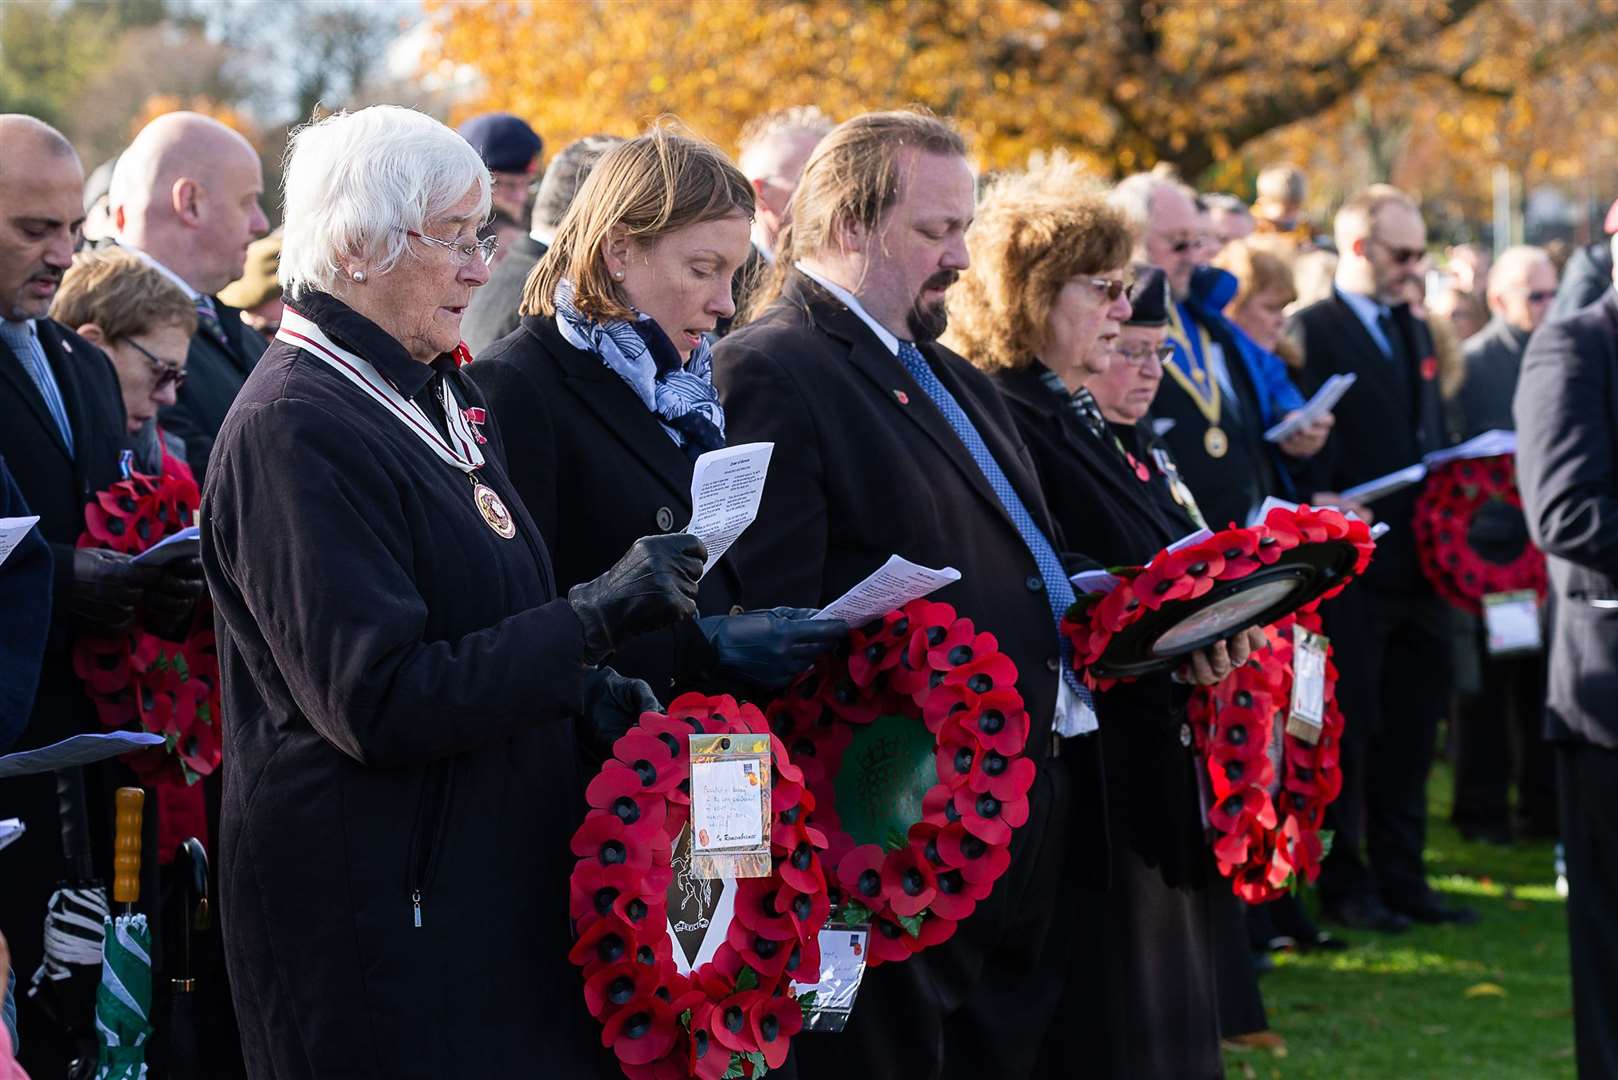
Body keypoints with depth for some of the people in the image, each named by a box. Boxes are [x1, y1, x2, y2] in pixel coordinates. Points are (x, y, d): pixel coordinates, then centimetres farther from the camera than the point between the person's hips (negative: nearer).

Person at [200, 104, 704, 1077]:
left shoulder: (443, 396, 13)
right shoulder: (293, 430, -17)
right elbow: (378, 702, -23)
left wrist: (588, 698, 2)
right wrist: (594, 618, -22)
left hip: (503, 881, 9)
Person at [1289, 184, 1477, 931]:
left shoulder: (1416, 333, 17)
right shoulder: (1312, 331, -8)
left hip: (1419, 567, 7)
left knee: (1411, 730, 11)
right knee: (1347, 731, 2)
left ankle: (1402, 877, 20)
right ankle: (1344, 884, 11)